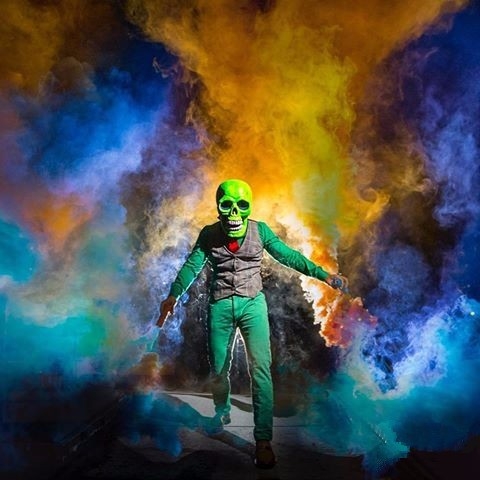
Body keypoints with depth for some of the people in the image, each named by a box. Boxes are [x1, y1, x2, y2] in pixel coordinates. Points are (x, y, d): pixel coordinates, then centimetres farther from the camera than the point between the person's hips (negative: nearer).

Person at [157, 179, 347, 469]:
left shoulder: (260, 230, -4)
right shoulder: (209, 234, -2)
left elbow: (289, 256, -1)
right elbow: (192, 266, -3)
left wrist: (322, 274, -7)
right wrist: (174, 295, -16)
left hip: (252, 304, -1)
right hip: (220, 306, 2)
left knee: (261, 369, -13)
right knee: (218, 369, 12)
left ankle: (263, 440, -7)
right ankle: (222, 414, 42)